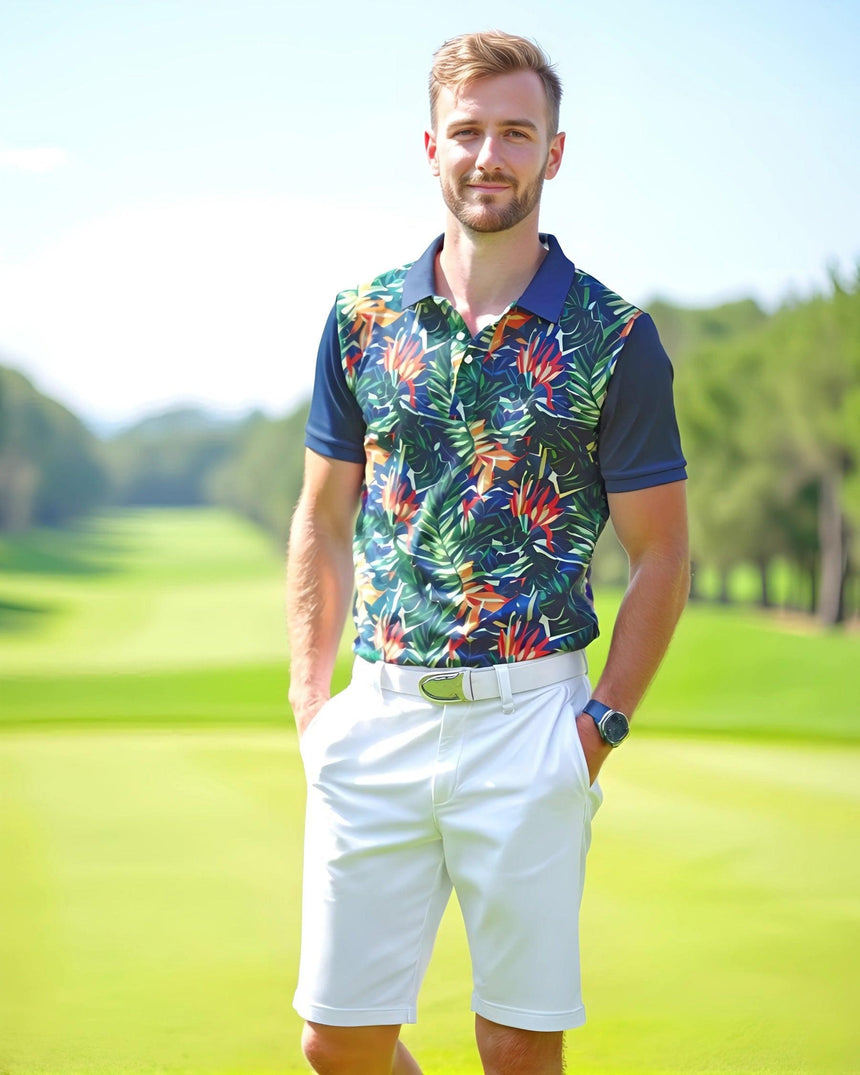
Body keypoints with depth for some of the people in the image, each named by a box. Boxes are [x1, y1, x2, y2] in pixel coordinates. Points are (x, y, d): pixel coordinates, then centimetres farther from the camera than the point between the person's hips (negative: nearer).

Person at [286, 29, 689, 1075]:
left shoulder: (611, 337, -2)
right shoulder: (362, 320, 7)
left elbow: (660, 554, 2)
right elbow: (322, 522, 13)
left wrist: (603, 723, -5)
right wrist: (312, 700, 5)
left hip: (531, 722, -2)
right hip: (377, 715, 3)